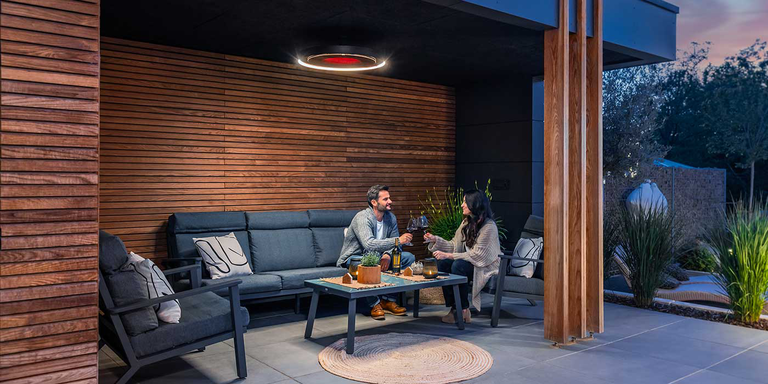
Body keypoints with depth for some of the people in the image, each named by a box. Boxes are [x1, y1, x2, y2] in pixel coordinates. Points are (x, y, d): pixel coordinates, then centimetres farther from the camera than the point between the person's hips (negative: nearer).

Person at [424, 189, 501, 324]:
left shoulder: (488, 226, -18)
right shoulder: (467, 222, 8)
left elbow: (477, 255, -23)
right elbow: (454, 245, 9)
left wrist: (449, 255, -24)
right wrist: (435, 240, -2)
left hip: (487, 266, -8)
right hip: (470, 261, 8)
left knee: (458, 265, -32)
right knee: (442, 263, -16)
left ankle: (464, 310, -19)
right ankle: (454, 307, -16)